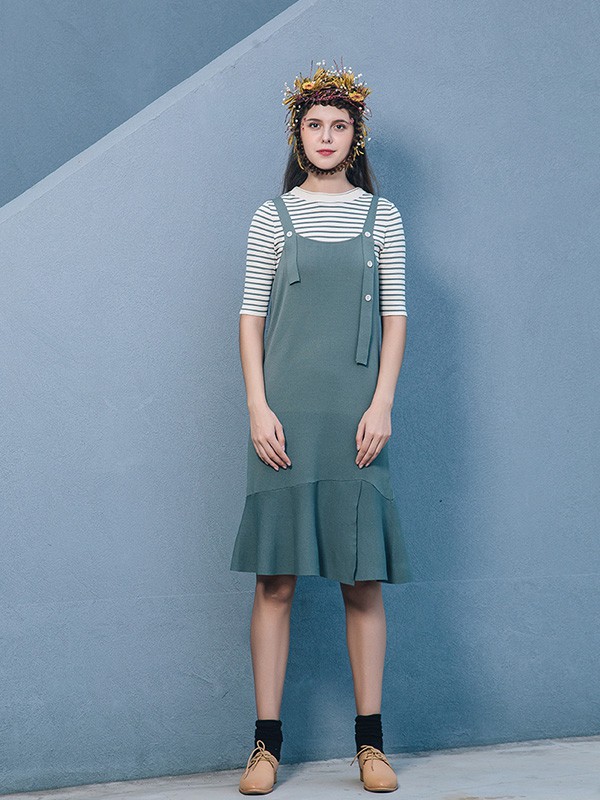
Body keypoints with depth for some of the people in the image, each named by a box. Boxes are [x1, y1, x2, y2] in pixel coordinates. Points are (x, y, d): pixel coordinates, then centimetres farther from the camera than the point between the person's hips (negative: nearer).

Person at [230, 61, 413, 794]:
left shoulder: (381, 216, 9)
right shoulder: (272, 217, 7)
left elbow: (395, 315, 6)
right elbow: (250, 315, 4)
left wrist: (381, 405, -4)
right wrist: (258, 408, -5)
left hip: (356, 417, 1)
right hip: (286, 416, 0)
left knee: (363, 580, 2)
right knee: (275, 579, 0)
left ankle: (370, 741, 11)